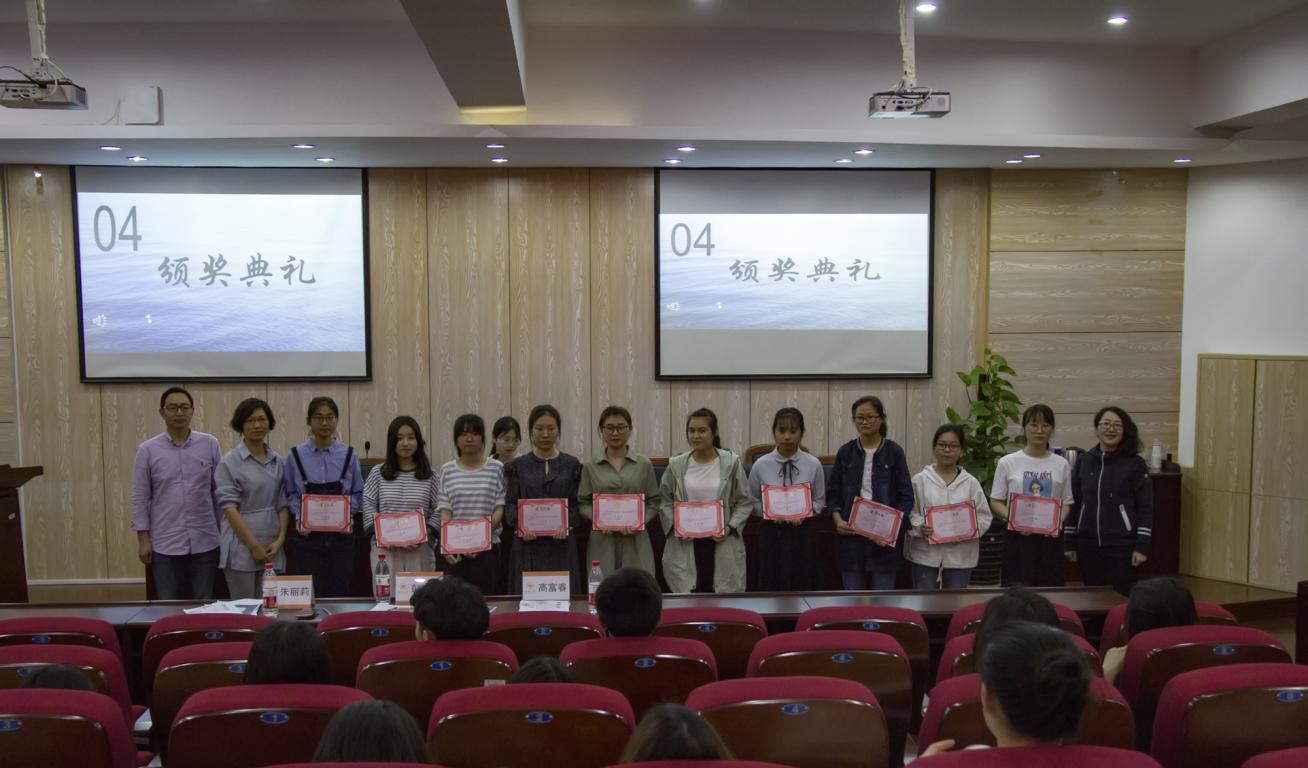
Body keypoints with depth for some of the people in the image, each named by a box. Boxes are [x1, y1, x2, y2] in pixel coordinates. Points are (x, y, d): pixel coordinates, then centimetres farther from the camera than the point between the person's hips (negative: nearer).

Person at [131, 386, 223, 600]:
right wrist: (143, 538, -2)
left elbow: (219, 491, 6)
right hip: (165, 544, -1)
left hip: (204, 542, 1)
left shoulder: (210, 444, 1)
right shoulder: (147, 450, -1)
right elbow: (140, 498, 2)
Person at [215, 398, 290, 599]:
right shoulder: (230, 461, -4)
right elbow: (229, 507, -10)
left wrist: (280, 540, -2)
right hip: (242, 547, -4)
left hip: (272, 548, 4)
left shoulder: (277, 461, 10)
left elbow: (282, 504, 11)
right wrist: (254, 546, -13)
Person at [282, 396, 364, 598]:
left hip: (340, 534, 1)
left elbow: (357, 494, 7)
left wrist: (347, 515, -9)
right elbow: (291, 494, 5)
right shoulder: (296, 456, 0)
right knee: (313, 594, 0)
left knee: (339, 592, 2)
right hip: (309, 534, -1)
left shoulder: (348, 455, 2)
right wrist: (299, 517, -11)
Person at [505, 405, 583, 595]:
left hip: (561, 543, 0)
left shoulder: (572, 465, 8)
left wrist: (568, 525, -15)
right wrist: (520, 526, -16)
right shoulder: (518, 466, 8)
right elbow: (510, 503, 3)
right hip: (529, 545, 0)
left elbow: (578, 504, 4)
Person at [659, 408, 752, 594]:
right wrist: (674, 526, -6)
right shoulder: (676, 465, 2)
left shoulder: (731, 463, -1)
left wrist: (730, 527, -9)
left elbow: (744, 502, 3)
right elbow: (665, 502, 8)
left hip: (722, 544, -1)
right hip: (685, 545, 1)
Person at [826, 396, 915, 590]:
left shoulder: (894, 452, -1)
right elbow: (833, 493, 9)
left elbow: (906, 496, -2)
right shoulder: (845, 452, 6)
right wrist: (838, 520, -8)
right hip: (852, 534, 2)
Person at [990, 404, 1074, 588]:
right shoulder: (1008, 463, 2)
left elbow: (1066, 502, 10)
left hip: (1050, 538, 2)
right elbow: (996, 502, 3)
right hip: (1017, 538, -2)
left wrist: (1058, 521, -10)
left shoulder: (1061, 465, 8)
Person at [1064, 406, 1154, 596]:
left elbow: (1145, 507, -4)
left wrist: (1142, 546, -10)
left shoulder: (1135, 464, -3)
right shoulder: (1083, 461, 6)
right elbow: (1074, 503, 9)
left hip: (1122, 544, -3)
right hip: (1088, 544, 3)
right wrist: (1069, 542, 7)